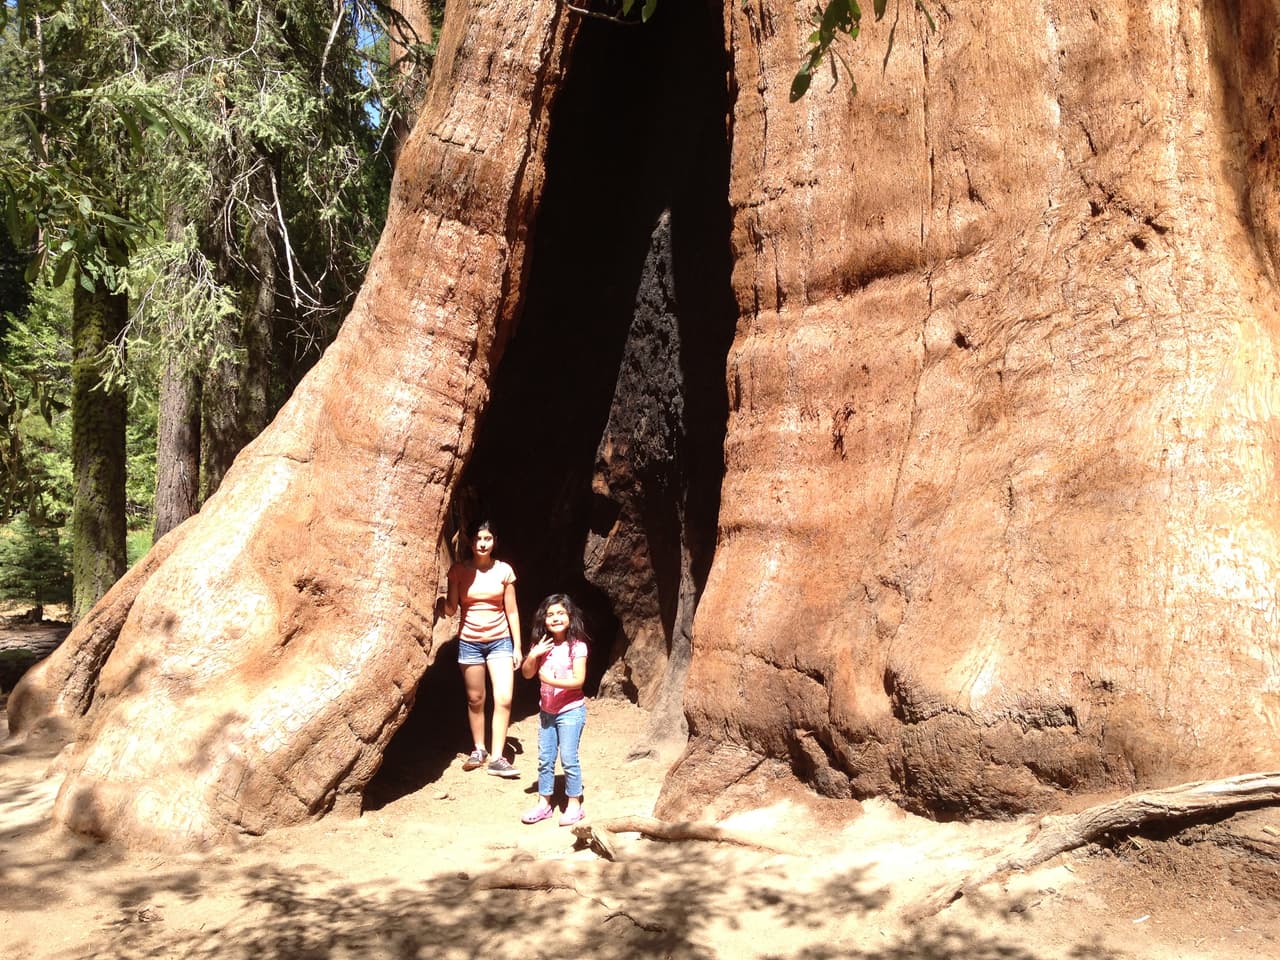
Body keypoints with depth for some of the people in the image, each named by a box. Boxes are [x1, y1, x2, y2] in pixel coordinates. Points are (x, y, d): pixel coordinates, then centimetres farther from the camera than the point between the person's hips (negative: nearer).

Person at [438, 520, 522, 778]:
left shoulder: (504, 570, -1)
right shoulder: (459, 570, -2)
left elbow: (511, 611, 3)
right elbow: (451, 608, -3)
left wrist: (517, 646, 3)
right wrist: (441, 603, -26)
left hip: (500, 641, 0)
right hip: (469, 641, 0)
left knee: (504, 698, -11)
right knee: (475, 699, 9)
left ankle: (497, 757, -5)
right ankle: (479, 749, 27)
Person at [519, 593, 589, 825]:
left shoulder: (577, 646, -12)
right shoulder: (542, 645, 4)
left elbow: (579, 680, -17)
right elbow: (527, 673, 5)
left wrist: (551, 681, -26)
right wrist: (533, 655, -13)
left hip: (570, 710, -5)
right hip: (546, 710, 6)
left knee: (568, 758, -4)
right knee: (544, 759, 10)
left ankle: (574, 804, 8)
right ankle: (544, 803, 20)